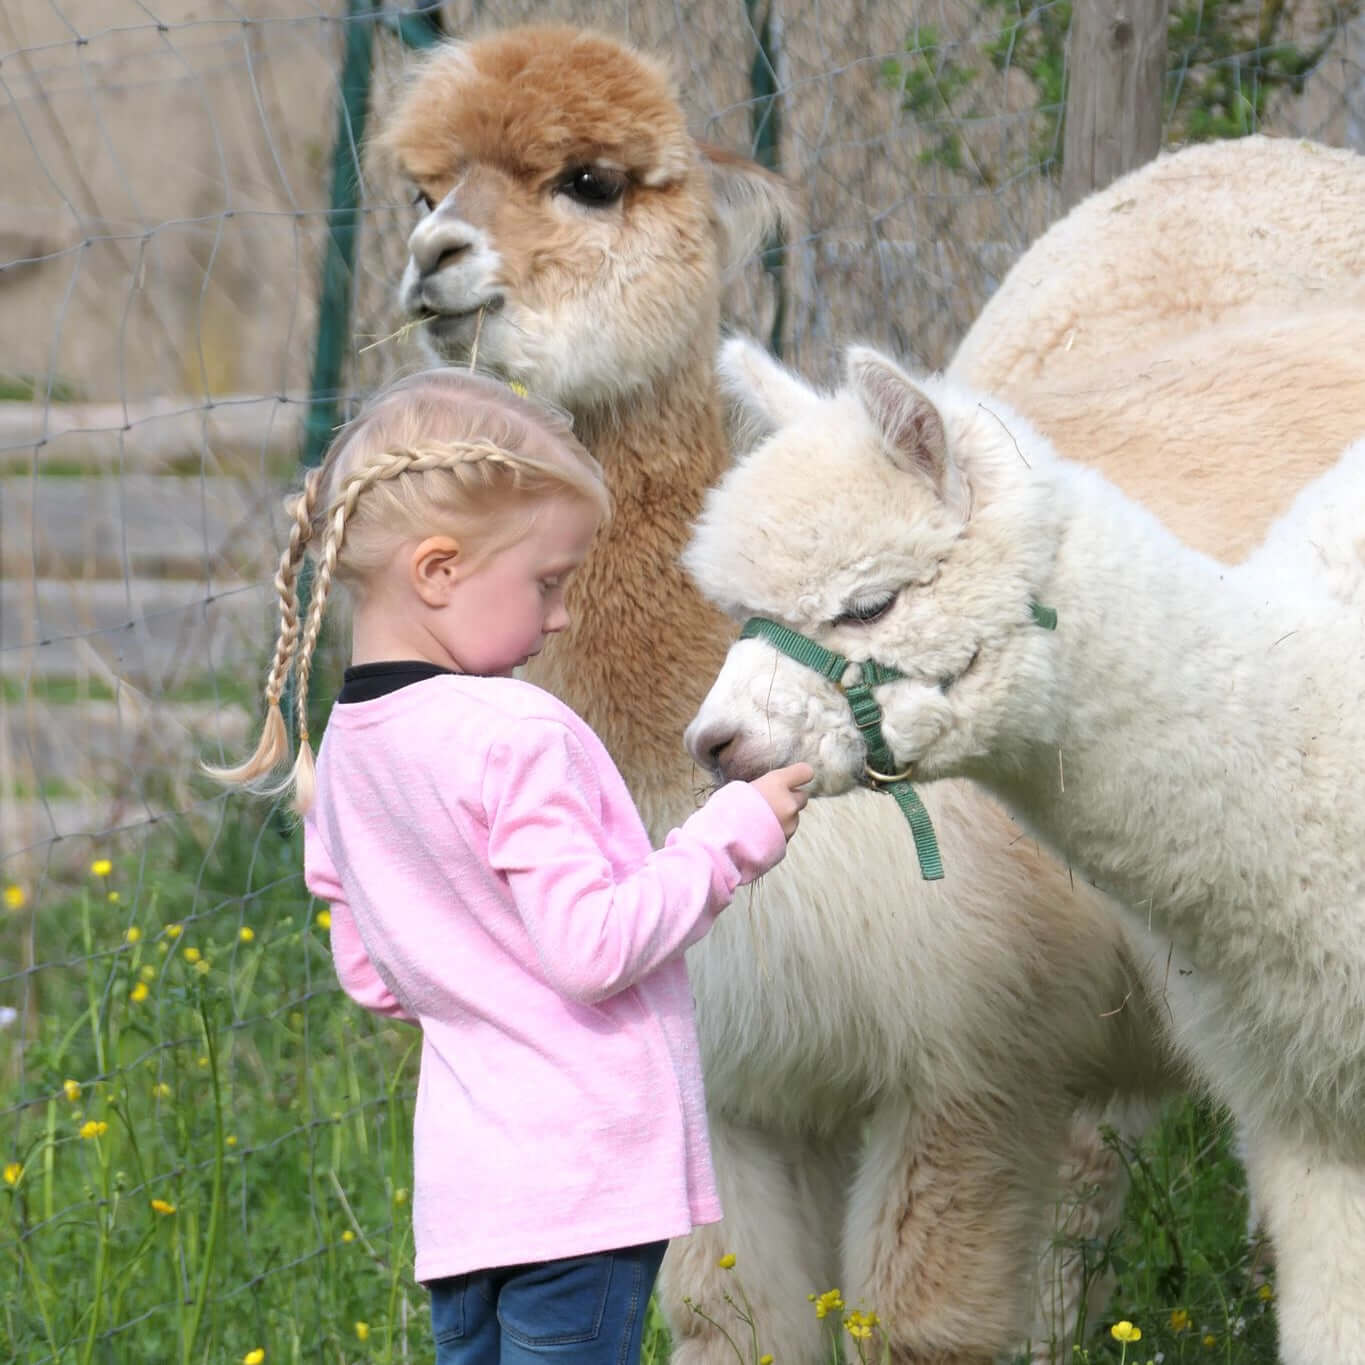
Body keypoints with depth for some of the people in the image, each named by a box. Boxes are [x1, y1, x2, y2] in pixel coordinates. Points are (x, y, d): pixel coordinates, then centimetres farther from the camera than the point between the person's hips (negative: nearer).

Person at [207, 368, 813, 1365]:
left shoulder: (342, 752, 9)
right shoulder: (516, 737, -17)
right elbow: (593, 947, -19)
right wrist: (732, 836, -10)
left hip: (457, 1180, 8)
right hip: (581, 1172, -8)